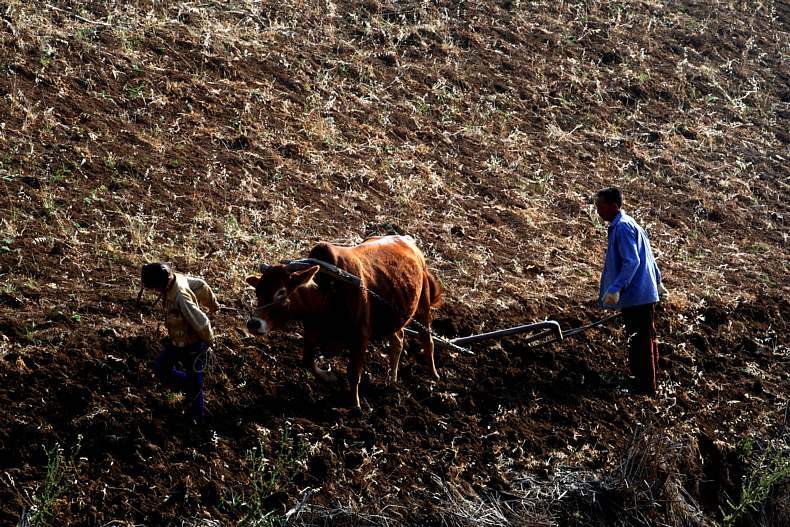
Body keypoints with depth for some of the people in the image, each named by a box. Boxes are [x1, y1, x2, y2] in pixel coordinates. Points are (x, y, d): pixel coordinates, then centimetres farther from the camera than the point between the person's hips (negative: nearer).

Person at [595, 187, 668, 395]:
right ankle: (640, 380, 25)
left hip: (638, 296, -10)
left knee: (642, 343, -5)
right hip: (640, 294, 10)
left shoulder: (623, 227, -16)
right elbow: (646, 256, 25)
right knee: (638, 341, 17)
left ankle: (647, 387, 0)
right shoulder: (626, 224, 16)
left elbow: (632, 262, -25)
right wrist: (657, 282, 34)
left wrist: (615, 288, -32)